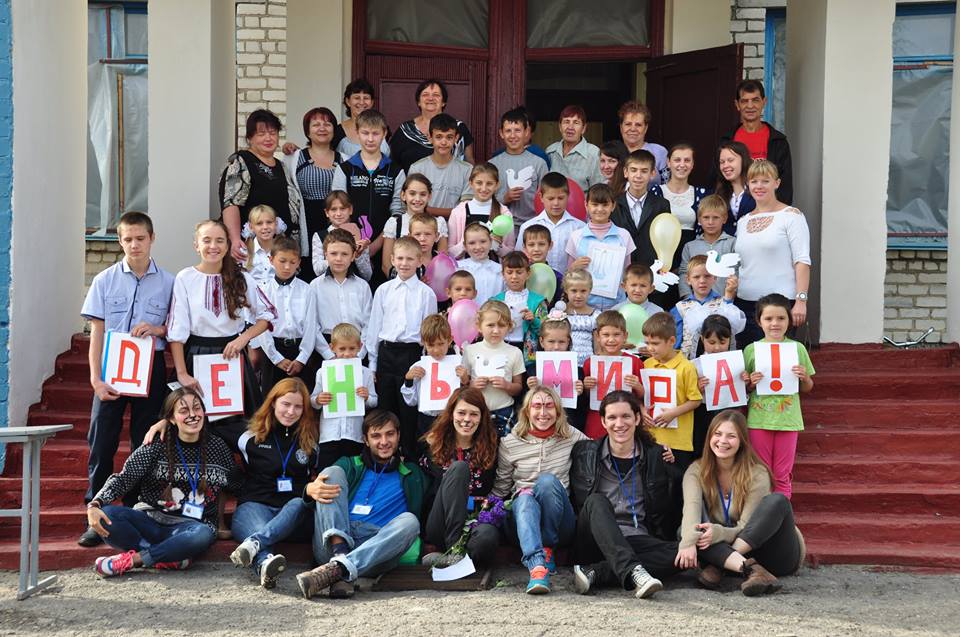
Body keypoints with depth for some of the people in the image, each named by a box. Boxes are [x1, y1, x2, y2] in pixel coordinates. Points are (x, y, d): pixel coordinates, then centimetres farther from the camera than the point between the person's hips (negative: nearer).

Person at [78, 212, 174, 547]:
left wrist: (158, 329, -11)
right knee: (102, 442, -5)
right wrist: (96, 379, -7)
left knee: (145, 444, 4)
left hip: (151, 368, 0)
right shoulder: (105, 280, 4)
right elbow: (97, 333, 1)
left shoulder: (168, 282, 5)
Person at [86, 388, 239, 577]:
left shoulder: (218, 448, 7)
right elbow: (123, 478, -9)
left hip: (188, 526, 0)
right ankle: (171, 558, -28)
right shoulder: (157, 447, 2)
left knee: (204, 535, -37)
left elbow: (237, 486, 14)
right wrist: (94, 505, -26)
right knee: (107, 516, -28)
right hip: (150, 521, 0)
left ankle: (131, 559, -26)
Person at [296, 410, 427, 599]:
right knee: (332, 472, -10)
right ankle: (340, 553, -33)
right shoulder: (350, 465, 24)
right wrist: (311, 489, -14)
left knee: (409, 521, -27)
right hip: (330, 546, 1)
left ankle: (337, 569, -43)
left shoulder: (411, 475, 25)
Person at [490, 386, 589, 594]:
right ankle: (537, 566, -57)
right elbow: (500, 488, 9)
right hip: (521, 513, 0)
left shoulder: (570, 437, 7)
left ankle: (547, 549, -19)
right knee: (524, 498, -36)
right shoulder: (510, 443, 5)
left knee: (548, 480, -30)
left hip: (560, 525, 0)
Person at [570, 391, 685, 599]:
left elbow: (663, 514, 14)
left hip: (636, 541, 1)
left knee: (681, 554, -26)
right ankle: (634, 572, -47)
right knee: (597, 501, -29)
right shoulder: (585, 453, 7)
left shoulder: (656, 457, 8)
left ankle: (594, 573, -34)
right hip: (595, 542, -1)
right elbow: (576, 502, 7)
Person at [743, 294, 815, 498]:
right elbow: (744, 389, 5)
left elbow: (807, 389, 9)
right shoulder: (751, 350, -1)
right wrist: (751, 383, -15)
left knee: (782, 475, 8)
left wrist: (804, 377, -11)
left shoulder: (797, 349, 1)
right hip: (759, 419, 0)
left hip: (787, 419, 0)